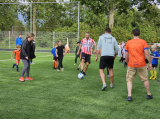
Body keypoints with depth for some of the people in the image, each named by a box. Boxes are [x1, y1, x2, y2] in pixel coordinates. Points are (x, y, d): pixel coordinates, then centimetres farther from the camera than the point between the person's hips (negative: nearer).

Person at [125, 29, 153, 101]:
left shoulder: (128, 42, 1)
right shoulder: (143, 42, -3)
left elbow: (126, 55, 4)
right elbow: (147, 53, -10)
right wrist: (150, 63, -2)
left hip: (131, 65, 0)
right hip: (141, 65, 0)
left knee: (129, 80, 7)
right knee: (145, 79, 15)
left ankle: (129, 96, -4)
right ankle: (149, 94, 25)